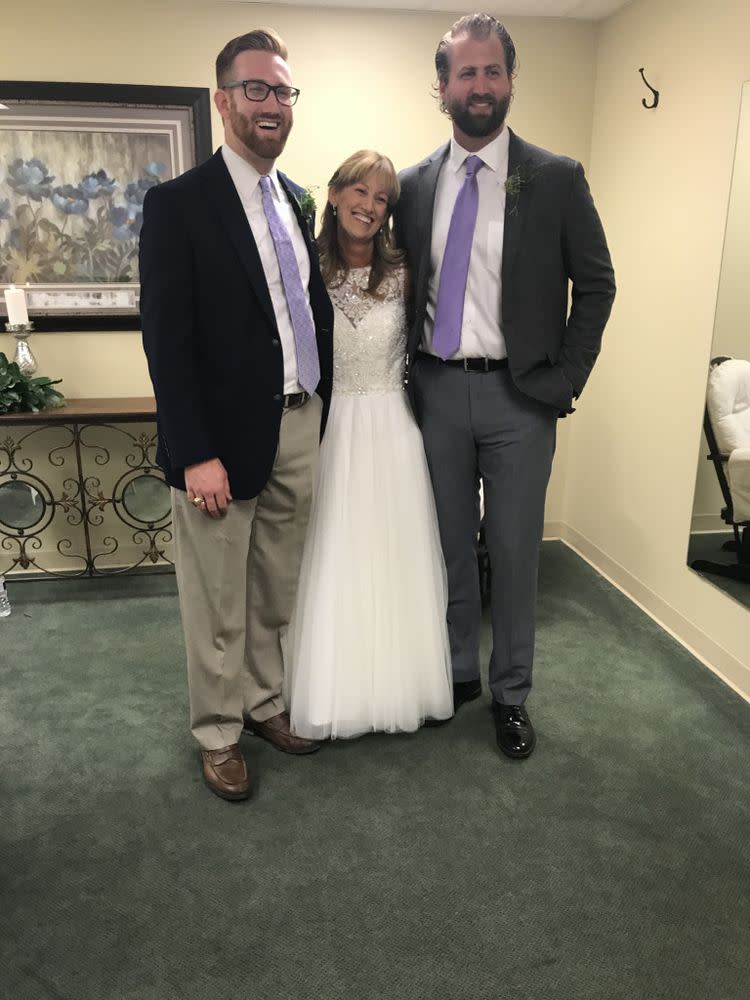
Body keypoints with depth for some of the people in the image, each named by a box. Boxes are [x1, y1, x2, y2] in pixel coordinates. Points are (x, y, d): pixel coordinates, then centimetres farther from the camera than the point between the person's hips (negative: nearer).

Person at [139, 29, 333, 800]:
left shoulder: (296, 200, 12)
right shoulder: (178, 203, -8)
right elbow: (166, 339, -13)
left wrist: (325, 414, 10)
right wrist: (196, 454, -18)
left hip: (301, 430, 6)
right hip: (225, 439, -6)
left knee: (278, 593, 18)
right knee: (219, 605, 9)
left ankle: (264, 701, 39)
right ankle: (218, 733, 30)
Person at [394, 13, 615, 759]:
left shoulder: (556, 179, -2)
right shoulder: (413, 185, 6)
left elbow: (596, 285, 1)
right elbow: (404, 287, 11)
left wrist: (564, 381, -6)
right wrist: (410, 379, 3)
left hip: (518, 395, -2)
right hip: (437, 390, 3)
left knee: (515, 550, 6)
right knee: (450, 544, 13)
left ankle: (510, 693, 24)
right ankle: (457, 671, 32)